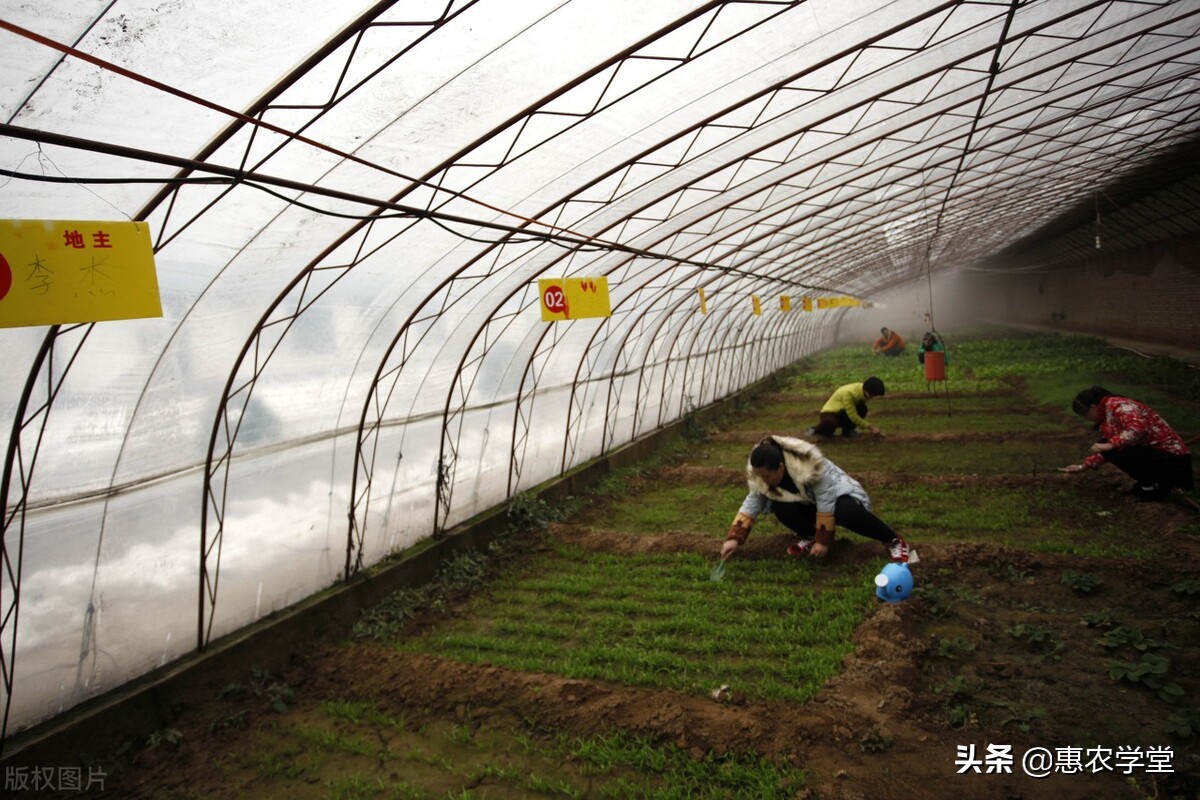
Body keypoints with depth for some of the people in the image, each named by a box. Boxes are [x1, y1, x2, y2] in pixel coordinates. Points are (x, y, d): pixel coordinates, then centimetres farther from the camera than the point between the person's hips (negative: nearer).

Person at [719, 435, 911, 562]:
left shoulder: (811, 466, -36)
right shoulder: (760, 476, -18)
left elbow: (826, 506, -31)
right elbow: (751, 505, -13)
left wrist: (823, 542, -26)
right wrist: (734, 539, -22)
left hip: (841, 496, -5)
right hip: (810, 503, 5)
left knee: (847, 512, -40)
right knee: (780, 507, -25)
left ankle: (893, 541, -17)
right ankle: (809, 535, 2)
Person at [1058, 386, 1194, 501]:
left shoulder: (1115, 404, -16)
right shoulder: (1107, 414, 14)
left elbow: (1138, 428, -33)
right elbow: (1104, 449, 21)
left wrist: (1110, 445, -29)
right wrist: (1083, 466, 23)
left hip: (1170, 458, -10)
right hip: (1155, 453, 10)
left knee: (1113, 449, -21)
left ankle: (1151, 487, -4)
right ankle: (1158, 482, 15)